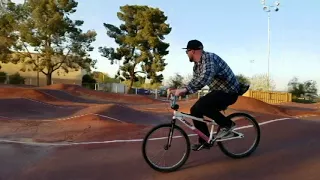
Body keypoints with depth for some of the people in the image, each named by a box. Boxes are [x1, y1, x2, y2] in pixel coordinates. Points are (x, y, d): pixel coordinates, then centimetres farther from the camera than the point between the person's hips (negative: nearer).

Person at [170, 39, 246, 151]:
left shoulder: (209, 58, -22)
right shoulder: (197, 65, 8)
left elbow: (205, 78, -40)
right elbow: (195, 82, 11)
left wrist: (184, 90, -45)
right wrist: (179, 91, -3)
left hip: (229, 92, -9)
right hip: (218, 91, 9)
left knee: (201, 105, -28)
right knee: (195, 110, 1)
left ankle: (227, 124, -8)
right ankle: (205, 141, 14)